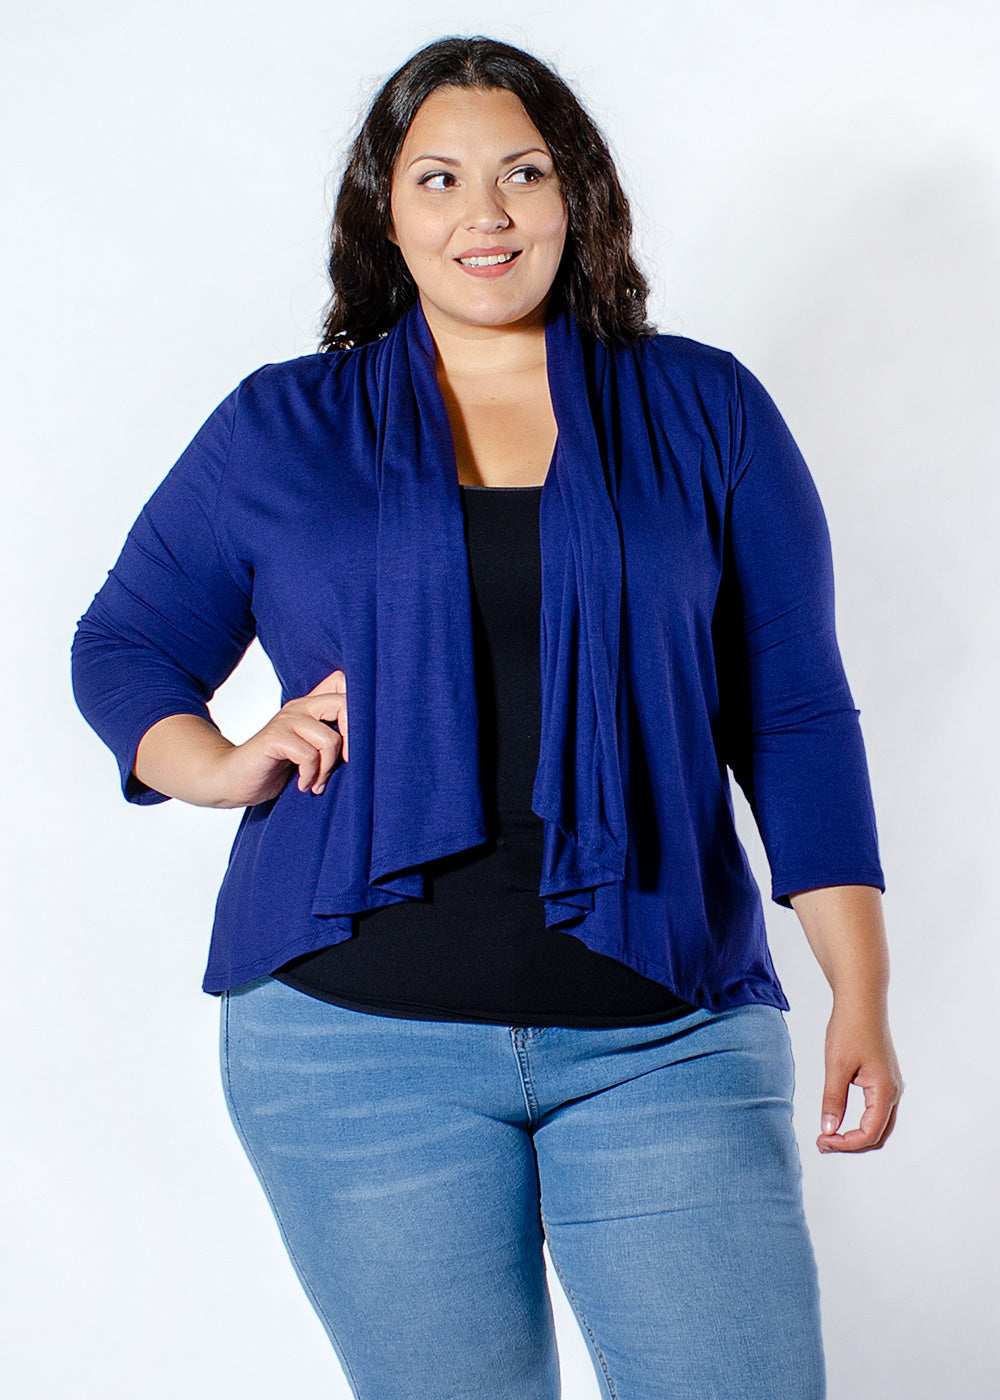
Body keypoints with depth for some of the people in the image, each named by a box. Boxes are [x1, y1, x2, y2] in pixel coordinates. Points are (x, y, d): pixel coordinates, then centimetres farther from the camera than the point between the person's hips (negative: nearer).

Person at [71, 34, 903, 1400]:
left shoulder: (706, 412, 8)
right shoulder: (279, 428, 9)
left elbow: (794, 714, 7)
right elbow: (122, 647, 16)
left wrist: (861, 993, 1)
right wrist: (223, 765, -6)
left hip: (665, 1036, 0)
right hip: (355, 1032, 0)